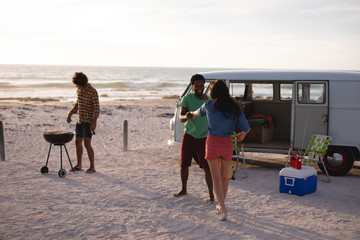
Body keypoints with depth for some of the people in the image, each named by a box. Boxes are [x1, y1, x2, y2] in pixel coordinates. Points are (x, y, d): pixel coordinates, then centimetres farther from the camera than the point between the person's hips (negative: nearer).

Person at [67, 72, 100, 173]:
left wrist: (94, 122, -25)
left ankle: (92, 166, -1)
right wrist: (70, 114, 20)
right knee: (78, 142, 11)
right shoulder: (79, 90, 8)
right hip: (80, 120, 8)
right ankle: (79, 165, 23)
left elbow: (97, 108, -19)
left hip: (89, 121, -8)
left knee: (87, 144, -10)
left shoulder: (93, 92, -16)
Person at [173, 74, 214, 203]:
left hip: (204, 138, 0)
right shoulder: (187, 98, -6)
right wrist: (186, 116, -34)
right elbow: (181, 118, -10)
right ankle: (184, 190, 29)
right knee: (184, 165, 8)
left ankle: (211, 195, 4)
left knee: (207, 167, -6)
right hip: (189, 136, 0)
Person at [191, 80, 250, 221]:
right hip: (227, 143, 3)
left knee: (216, 178, 3)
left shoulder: (209, 105, -7)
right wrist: (243, 134, 18)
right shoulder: (234, 107, -4)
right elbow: (246, 127, -5)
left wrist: (193, 114, 40)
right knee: (224, 177, 19)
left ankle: (223, 209, -7)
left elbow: (199, 113, 16)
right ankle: (221, 205, 35)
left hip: (213, 143, -2)